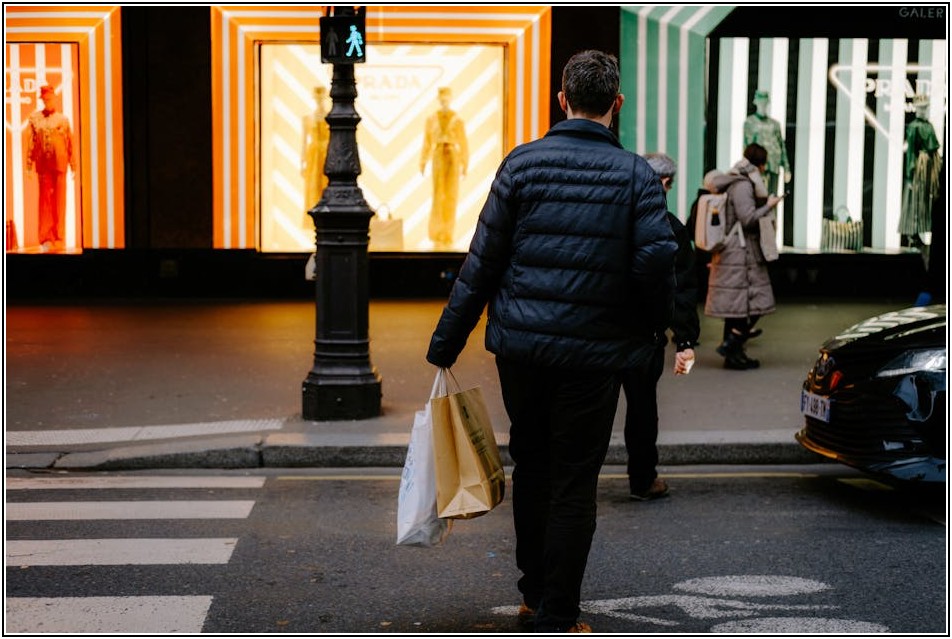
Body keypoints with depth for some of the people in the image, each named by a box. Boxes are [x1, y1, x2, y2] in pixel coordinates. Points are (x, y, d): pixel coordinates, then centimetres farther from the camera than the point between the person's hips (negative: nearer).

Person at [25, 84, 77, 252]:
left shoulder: (63, 119, 6)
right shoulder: (34, 118, 7)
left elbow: (70, 144, 7)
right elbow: (30, 143, 6)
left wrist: (73, 166, 4)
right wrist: (29, 165, 2)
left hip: (60, 164, 0)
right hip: (42, 164, 0)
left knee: (59, 200, 1)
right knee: (44, 199, 0)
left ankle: (59, 238, 6)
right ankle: (45, 239, 3)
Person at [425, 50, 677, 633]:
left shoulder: (522, 163, 0)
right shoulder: (636, 174, -4)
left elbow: (482, 262, -1)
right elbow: (656, 260, -11)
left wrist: (445, 344, 5)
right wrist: (655, 325, 9)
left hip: (520, 346, 3)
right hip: (593, 354, -2)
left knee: (531, 468, 19)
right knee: (574, 484, 6)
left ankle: (535, 592, 32)